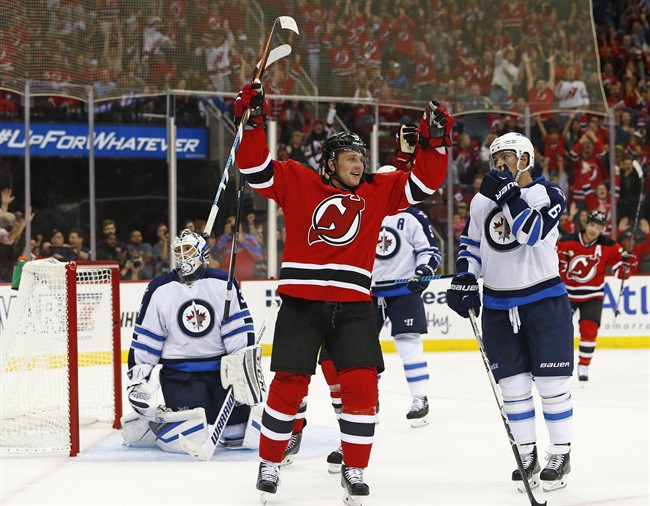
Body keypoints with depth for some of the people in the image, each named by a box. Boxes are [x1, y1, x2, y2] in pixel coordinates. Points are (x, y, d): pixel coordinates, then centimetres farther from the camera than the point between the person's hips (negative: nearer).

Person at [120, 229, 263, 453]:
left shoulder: (223, 283, 1)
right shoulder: (159, 289, -2)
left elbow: (240, 328, 1)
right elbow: (144, 338, 2)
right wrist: (137, 377, -3)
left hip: (221, 370, 2)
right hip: (178, 375, -2)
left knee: (238, 435, 0)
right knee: (191, 439, -17)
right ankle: (141, 425, 9)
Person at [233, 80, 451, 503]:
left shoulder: (378, 191, 11)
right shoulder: (296, 181, 4)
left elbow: (425, 182, 10)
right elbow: (256, 168, -1)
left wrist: (434, 142, -3)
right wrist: (253, 123, -12)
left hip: (352, 305, 2)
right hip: (301, 302, -2)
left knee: (361, 384, -8)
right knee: (290, 384, -4)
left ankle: (354, 470, 5)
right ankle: (270, 463, 14)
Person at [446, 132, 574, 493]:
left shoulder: (549, 194, -8)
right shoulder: (482, 200, 8)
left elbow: (532, 233, -24)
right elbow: (471, 243, 16)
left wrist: (508, 196, -26)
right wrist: (464, 280, 4)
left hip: (544, 301, -4)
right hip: (498, 306, 5)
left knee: (552, 383, -2)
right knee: (513, 385, 5)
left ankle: (561, 456, 8)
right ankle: (527, 455, 15)